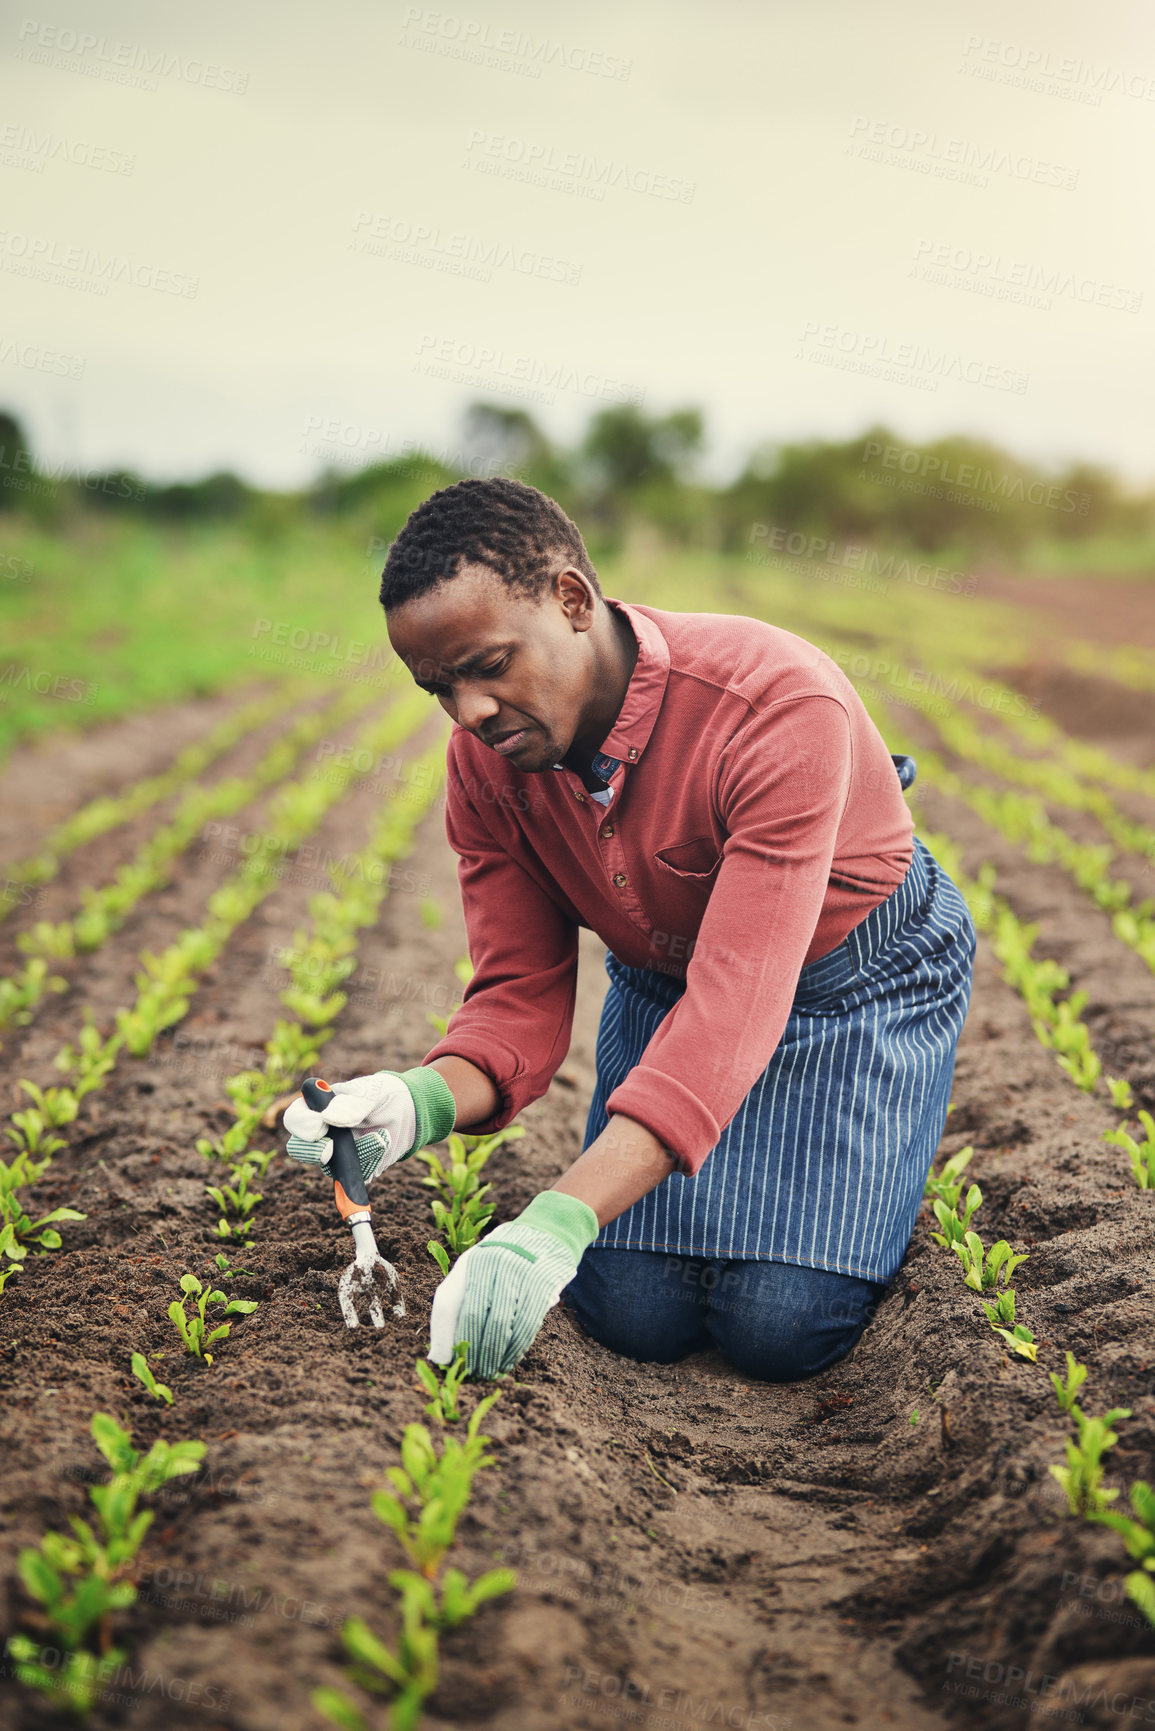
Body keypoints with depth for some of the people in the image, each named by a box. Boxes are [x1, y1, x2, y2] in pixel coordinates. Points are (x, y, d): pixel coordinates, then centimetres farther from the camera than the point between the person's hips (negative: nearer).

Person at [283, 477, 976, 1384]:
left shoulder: (780, 708, -36)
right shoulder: (485, 761, -17)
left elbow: (734, 1003, -42)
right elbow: (521, 998, -12)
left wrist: (554, 1225, -51)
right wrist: (419, 1102, -37)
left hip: (862, 977, -4)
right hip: (661, 979, 4)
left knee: (781, 1327, -15)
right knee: (634, 1314, -10)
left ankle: (870, 1175, 17)